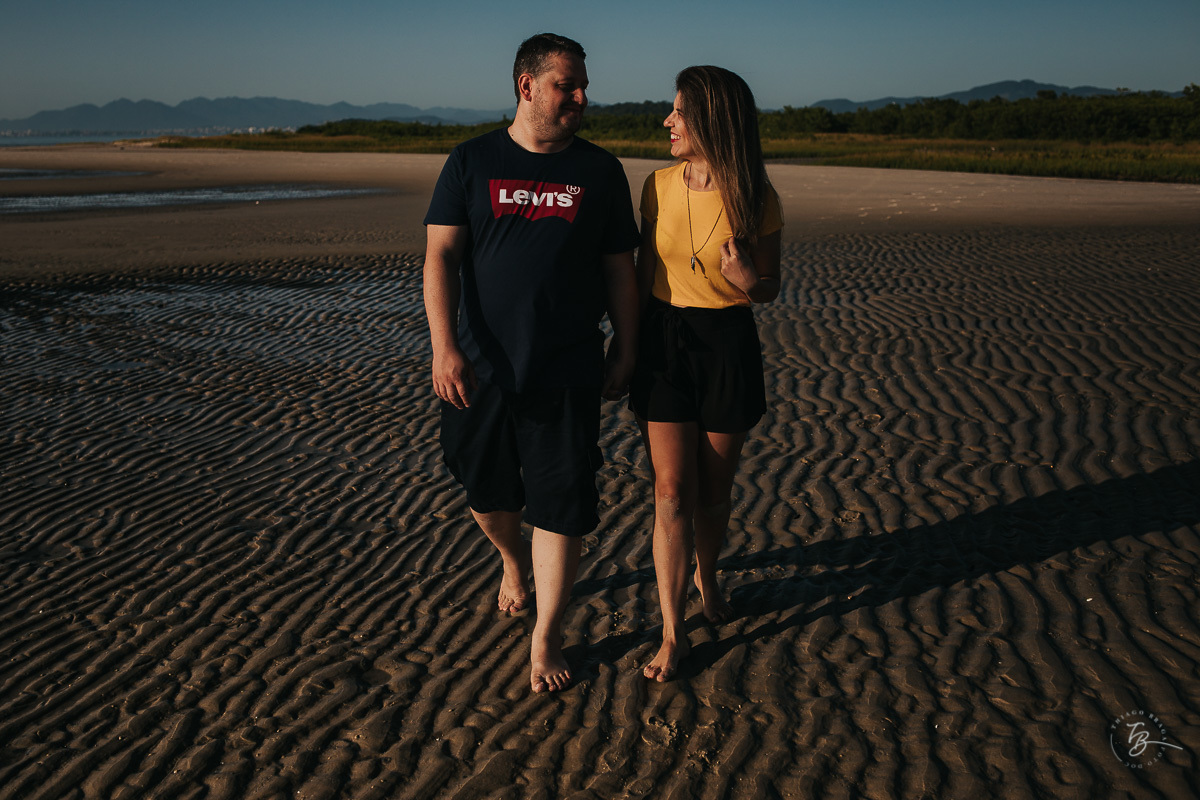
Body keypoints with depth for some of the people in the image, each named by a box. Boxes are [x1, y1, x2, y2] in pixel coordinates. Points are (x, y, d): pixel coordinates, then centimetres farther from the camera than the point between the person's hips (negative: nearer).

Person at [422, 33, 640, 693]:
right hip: (481, 368, 1)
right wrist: (444, 347, -13)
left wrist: (626, 349, 6)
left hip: (567, 373, 0)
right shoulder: (472, 162, 3)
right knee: (487, 494, 14)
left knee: (560, 507, 1)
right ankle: (514, 560, 48)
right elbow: (440, 256, -3)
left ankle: (546, 637, 17)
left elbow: (618, 268, 10)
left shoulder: (600, 171, 6)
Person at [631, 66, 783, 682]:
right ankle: (672, 632, 8)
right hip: (664, 341, 1)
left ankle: (706, 575, 42)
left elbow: (771, 288, 3)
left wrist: (747, 281, -20)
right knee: (672, 490, -2)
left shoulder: (755, 199, -7)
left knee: (714, 488, 12)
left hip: (728, 346, -1)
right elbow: (643, 275, 9)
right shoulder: (658, 186, 0)